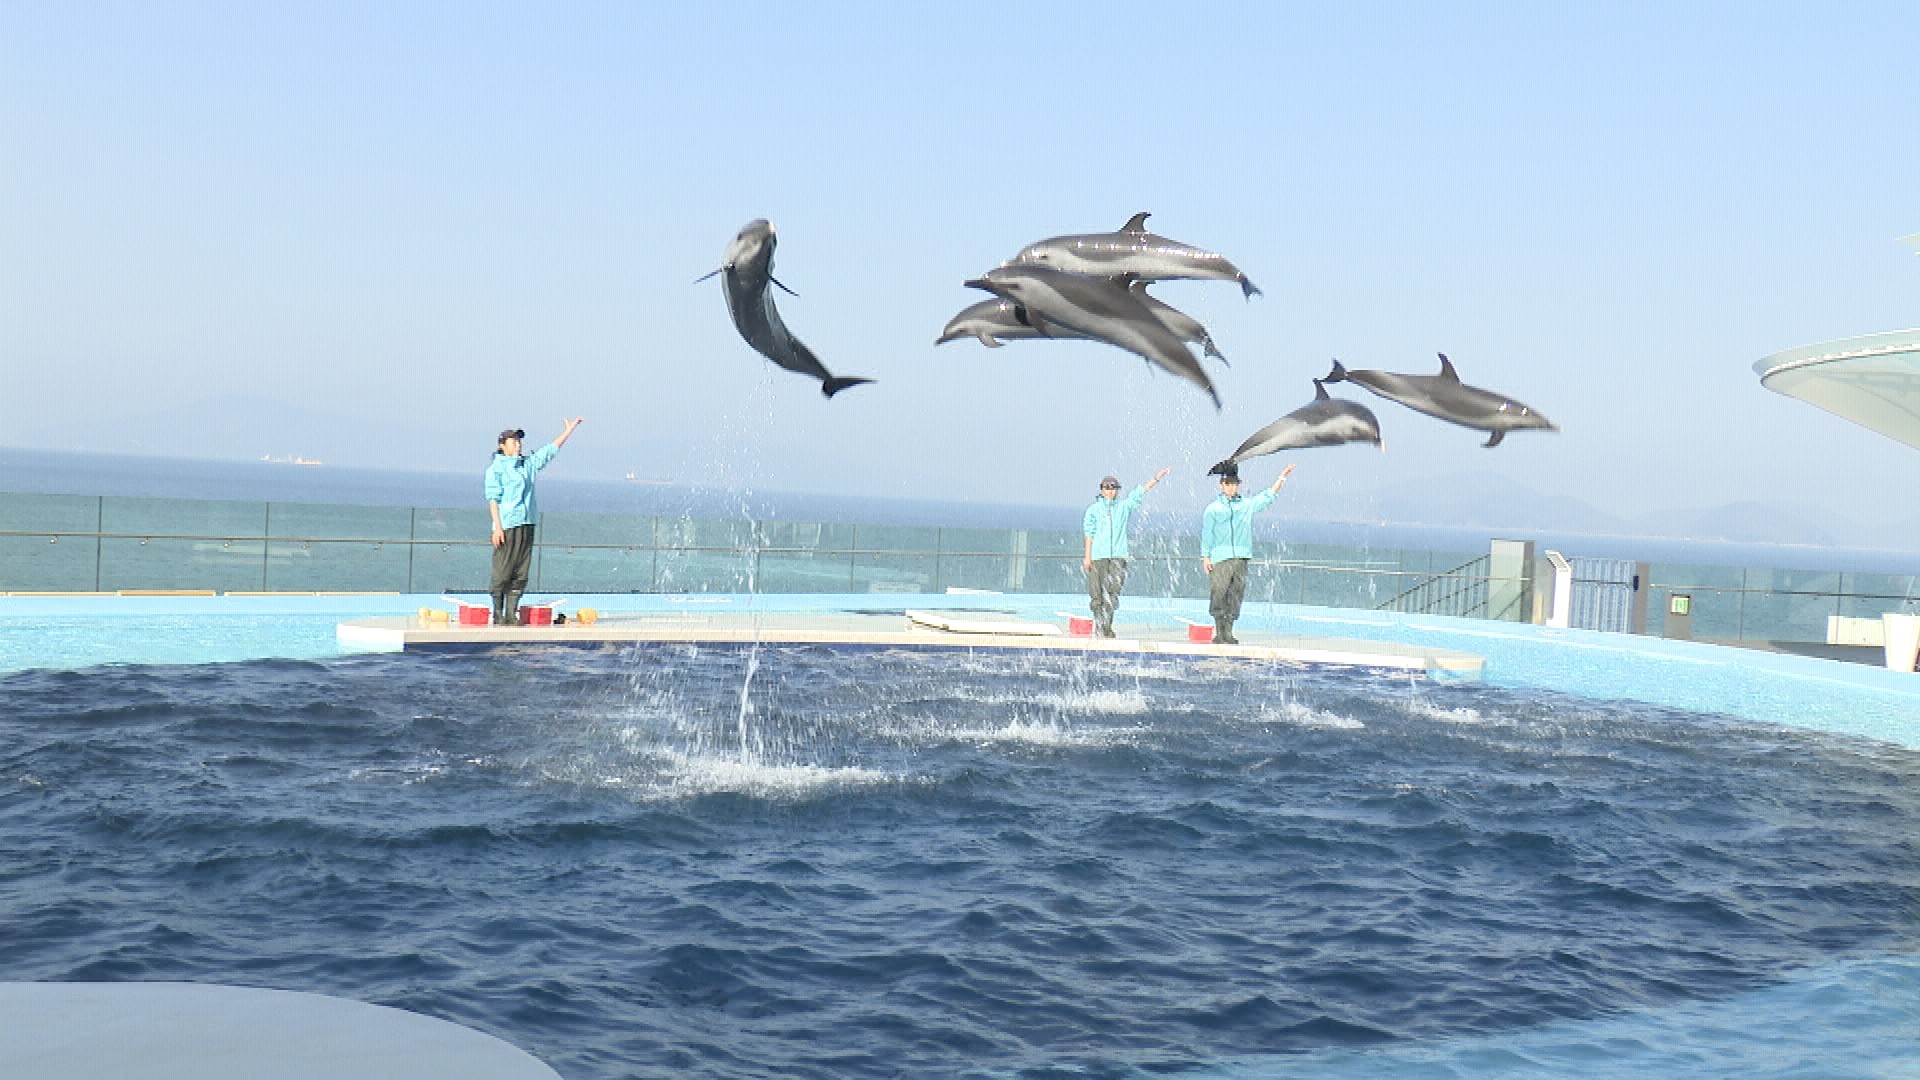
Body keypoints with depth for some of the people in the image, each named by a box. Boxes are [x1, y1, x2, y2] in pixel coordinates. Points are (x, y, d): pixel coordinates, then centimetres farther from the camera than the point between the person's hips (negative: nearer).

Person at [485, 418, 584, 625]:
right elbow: (493, 499, -7)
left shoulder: (528, 463, 15)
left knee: (520, 574, 5)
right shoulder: (496, 468, -2)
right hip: (506, 526, -6)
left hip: (526, 525, 6)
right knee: (502, 573, -5)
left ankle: (511, 615, 9)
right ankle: (498, 616, -1)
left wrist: (570, 429, 25)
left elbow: (551, 449, 25)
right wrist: (497, 527, -15)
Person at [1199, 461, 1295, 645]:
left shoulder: (1247, 505, 16)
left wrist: (1282, 477, 17)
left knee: (1236, 595, 1)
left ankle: (1228, 633, 6)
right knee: (1218, 595, -7)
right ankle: (1219, 633, -3)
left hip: (1240, 558, 3)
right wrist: (1205, 557, -1)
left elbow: (1268, 496, 22)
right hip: (1220, 558, -3)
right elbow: (1206, 533, 6)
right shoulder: (1212, 508, 7)